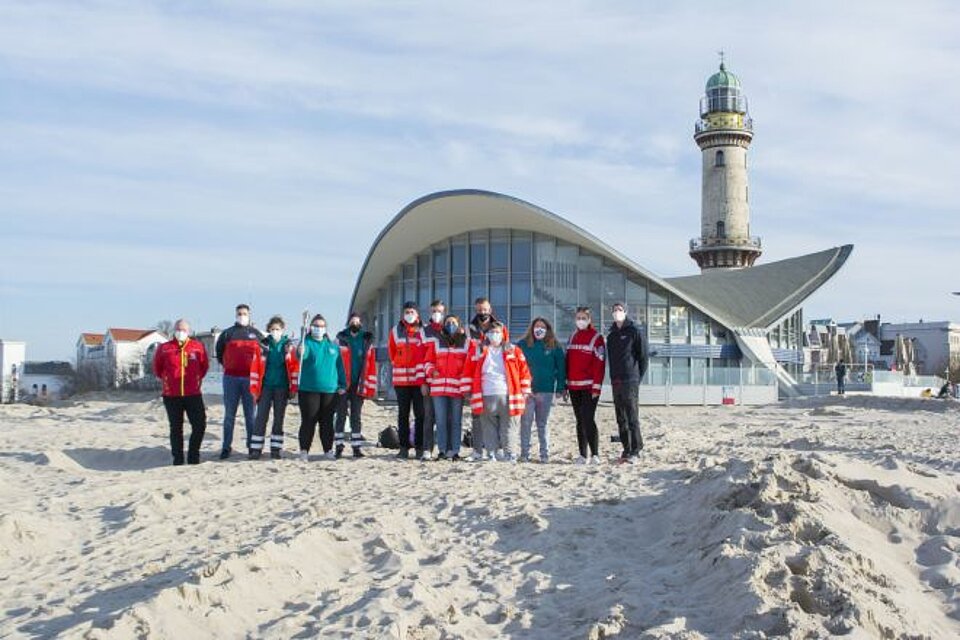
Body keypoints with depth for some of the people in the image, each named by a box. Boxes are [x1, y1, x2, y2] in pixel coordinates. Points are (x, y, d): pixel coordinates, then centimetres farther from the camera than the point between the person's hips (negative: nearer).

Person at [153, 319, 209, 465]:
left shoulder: (198, 346, 0)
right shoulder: (164, 348, -1)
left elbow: (204, 366, 13)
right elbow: (157, 368, 14)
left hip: (193, 394, 0)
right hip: (171, 396, 0)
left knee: (199, 425, -3)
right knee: (176, 428, 8)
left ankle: (193, 456, 12)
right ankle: (178, 458, 17)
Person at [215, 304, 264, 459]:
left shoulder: (256, 334, 11)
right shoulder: (227, 334, 9)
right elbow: (219, 353, 16)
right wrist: (226, 365, 8)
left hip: (250, 379, 0)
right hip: (231, 378, 0)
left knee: (251, 414, 3)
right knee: (229, 414, 3)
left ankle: (252, 445, 9)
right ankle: (226, 447, 6)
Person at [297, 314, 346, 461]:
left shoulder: (332, 345, 14)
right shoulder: (307, 342, 1)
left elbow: (339, 366, 16)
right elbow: (302, 355, -21)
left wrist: (342, 385, 10)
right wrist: (300, 353, -45)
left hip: (330, 390, 3)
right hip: (309, 389, -3)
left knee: (327, 422, 9)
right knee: (308, 421, -2)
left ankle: (328, 450, 16)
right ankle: (304, 450, 4)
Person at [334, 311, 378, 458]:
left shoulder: (367, 340, 8)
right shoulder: (341, 338, 3)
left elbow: (371, 364, 5)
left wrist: (370, 385, -1)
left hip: (358, 385, 2)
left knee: (356, 416, 7)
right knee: (341, 415, 3)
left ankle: (357, 446, 11)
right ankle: (338, 446, 9)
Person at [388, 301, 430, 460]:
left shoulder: (423, 331, 2)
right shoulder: (395, 331, 8)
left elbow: (428, 354, 3)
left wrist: (424, 374, -2)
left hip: (419, 379, -2)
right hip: (401, 380, 2)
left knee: (420, 414, 0)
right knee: (403, 415, 6)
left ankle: (420, 447, 6)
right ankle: (404, 448, 11)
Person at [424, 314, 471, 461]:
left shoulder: (466, 343, 7)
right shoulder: (436, 342, 11)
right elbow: (429, 361, 16)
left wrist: (466, 387, -4)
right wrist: (431, 371, -6)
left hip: (458, 388, -1)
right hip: (439, 387, 1)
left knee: (456, 421, 2)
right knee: (441, 420, 2)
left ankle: (454, 451, 6)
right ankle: (442, 450, 7)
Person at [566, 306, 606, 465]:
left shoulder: (596, 337, -4)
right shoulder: (573, 337, 15)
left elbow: (599, 364, -10)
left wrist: (596, 386, -16)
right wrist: (565, 384, 10)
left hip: (589, 386, -6)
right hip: (574, 386, 6)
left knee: (588, 419, -11)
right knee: (580, 421, 9)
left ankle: (595, 454, -6)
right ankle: (583, 455, 13)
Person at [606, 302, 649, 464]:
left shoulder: (634, 331, -2)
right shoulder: (611, 335, 17)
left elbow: (643, 356, -4)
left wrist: (638, 378, -6)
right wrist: (613, 378, 9)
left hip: (630, 382, -7)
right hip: (616, 382, 7)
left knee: (632, 418, -8)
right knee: (621, 419, 8)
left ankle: (635, 451, -5)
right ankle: (626, 450, 13)